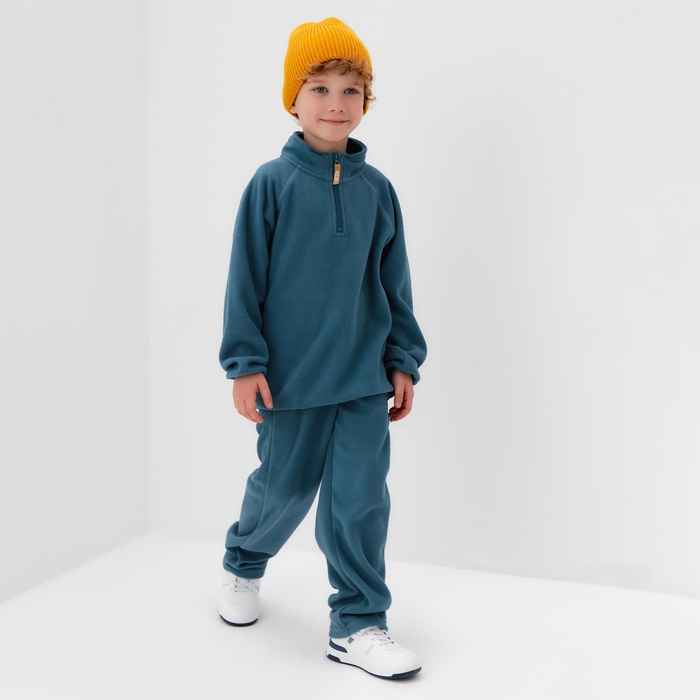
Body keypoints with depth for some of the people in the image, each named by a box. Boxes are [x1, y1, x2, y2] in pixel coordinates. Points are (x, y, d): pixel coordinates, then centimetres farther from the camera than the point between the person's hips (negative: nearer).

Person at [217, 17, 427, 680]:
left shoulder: (376, 188, 3)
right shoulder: (272, 183, -6)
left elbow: (394, 282, 9)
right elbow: (246, 278, -4)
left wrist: (403, 359, 8)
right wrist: (245, 362, -8)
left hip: (364, 376, 2)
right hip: (292, 375, -2)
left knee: (361, 496, 1)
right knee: (285, 486, 13)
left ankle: (357, 624, 15)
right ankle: (243, 563, 44)